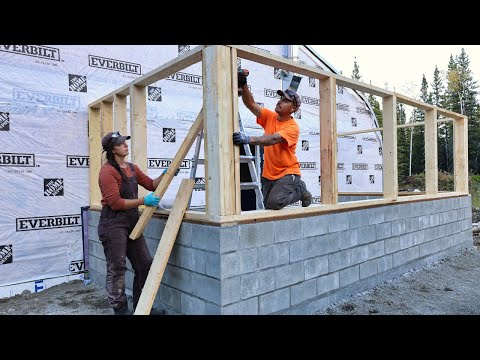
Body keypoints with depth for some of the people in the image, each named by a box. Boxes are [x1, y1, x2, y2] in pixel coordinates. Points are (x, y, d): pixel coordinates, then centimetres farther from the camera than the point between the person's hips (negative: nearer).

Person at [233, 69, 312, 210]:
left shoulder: (292, 127, -17)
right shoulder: (270, 117, 2)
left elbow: (274, 139, -34)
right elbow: (251, 104, -8)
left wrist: (248, 139, -47)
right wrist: (243, 85, -24)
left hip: (287, 173, -7)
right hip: (268, 174, 7)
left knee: (275, 203, -25)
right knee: (268, 206, 12)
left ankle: (299, 190, 6)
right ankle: (294, 188, 36)